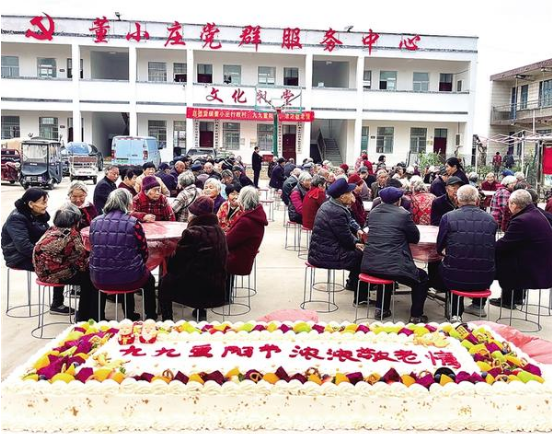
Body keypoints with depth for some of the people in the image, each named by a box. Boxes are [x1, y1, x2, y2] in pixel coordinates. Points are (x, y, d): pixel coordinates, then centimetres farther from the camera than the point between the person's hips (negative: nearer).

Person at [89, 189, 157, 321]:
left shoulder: (95, 222, 0)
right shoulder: (133, 223, -11)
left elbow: (94, 250, 11)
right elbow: (144, 253, -4)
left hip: (99, 280, 4)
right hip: (128, 280, -4)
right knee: (149, 279, 30)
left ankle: (130, 315, 47)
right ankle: (151, 317, 38)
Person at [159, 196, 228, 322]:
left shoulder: (191, 233, -16)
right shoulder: (219, 231, 3)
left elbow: (173, 265, -9)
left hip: (195, 292, -6)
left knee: (166, 281, 19)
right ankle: (201, 314, 38)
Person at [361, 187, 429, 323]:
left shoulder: (373, 213, 10)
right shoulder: (403, 214, -5)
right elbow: (415, 238, 7)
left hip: (369, 266, 6)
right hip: (393, 266, -6)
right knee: (422, 278, 20)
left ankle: (381, 308, 35)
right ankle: (416, 316, 22)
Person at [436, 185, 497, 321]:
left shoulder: (448, 217, -5)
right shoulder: (490, 220, 2)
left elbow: (440, 249, 5)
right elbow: (491, 251, 16)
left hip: (455, 279, -2)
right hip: (484, 280, 3)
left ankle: (456, 313, 28)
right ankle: (478, 305, 46)